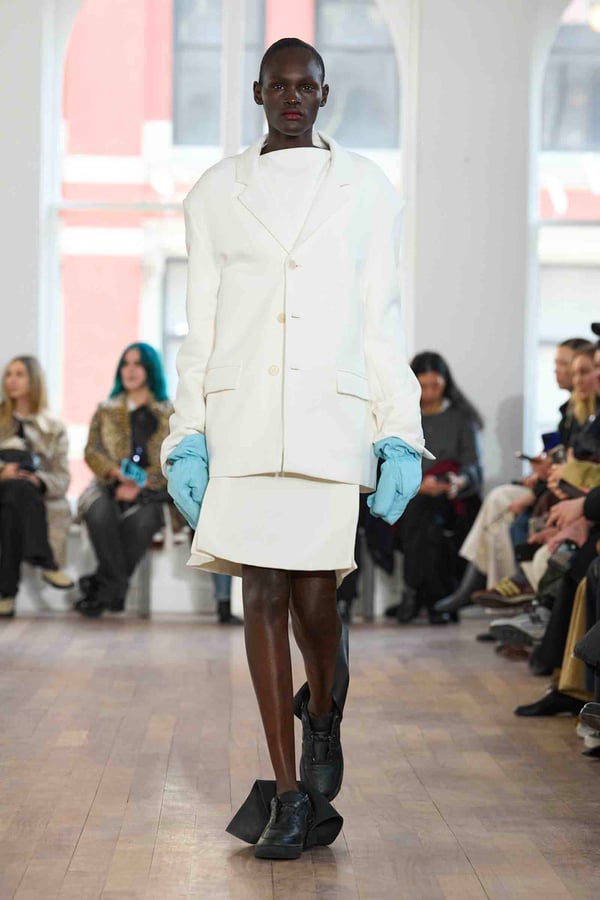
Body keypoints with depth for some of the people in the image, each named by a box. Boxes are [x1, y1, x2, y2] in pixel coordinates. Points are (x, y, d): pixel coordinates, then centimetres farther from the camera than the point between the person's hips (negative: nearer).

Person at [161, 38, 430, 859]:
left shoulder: (367, 189, 7)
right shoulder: (215, 193, 10)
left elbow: (382, 321, 5)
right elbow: (200, 327, 9)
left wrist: (401, 436, -2)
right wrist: (186, 437, 0)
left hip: (331, 415, -1)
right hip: (240, 417, 1)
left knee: (314, 596, -6)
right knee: (264, 593, -1)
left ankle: (322, 712, 30)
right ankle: (290, 793, 8)